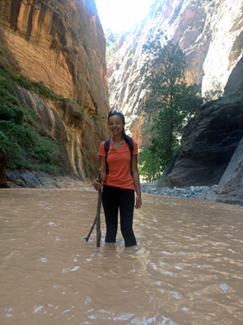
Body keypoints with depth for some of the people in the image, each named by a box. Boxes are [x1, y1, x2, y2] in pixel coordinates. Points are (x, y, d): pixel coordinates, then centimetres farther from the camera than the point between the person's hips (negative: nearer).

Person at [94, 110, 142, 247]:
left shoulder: (132, 144, 2)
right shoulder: (104, 146, 3)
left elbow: (134, 171, 3)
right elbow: (103, 170, 3)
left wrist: (139, 194, 0)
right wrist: (99, 183, -18)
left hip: (126, 189, -1)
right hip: (109, 189, 1)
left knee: (127, 228, -5)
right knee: (111, 229, 8)